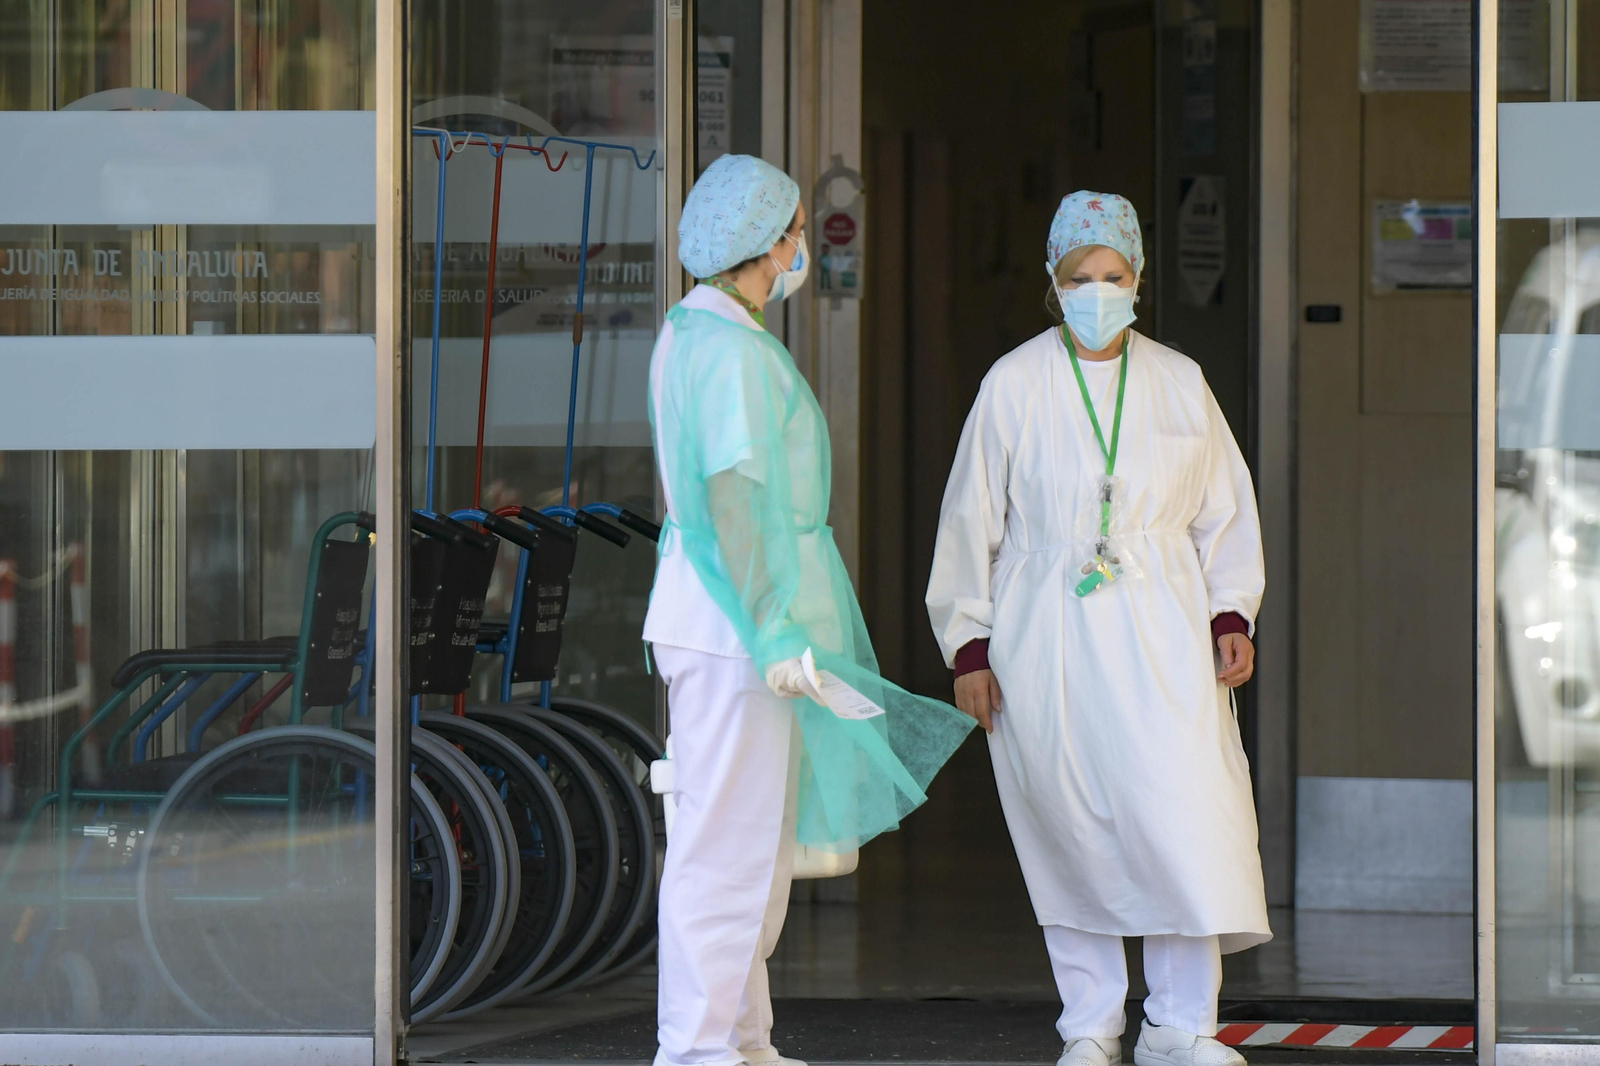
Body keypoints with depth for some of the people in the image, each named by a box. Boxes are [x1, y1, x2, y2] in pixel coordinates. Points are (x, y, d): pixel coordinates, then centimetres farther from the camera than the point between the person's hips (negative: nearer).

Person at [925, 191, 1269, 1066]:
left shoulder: (1180, 385, 9)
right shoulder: (1014, 386, 3)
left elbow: (1224, 511, 16)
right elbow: (971, 520, 5)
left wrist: (1231, 615, 4)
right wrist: (969, 643, 1)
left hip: (1159, 632, 1)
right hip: (1045, 638, -1)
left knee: (1183, 813, -10)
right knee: (1069, 827, 0)